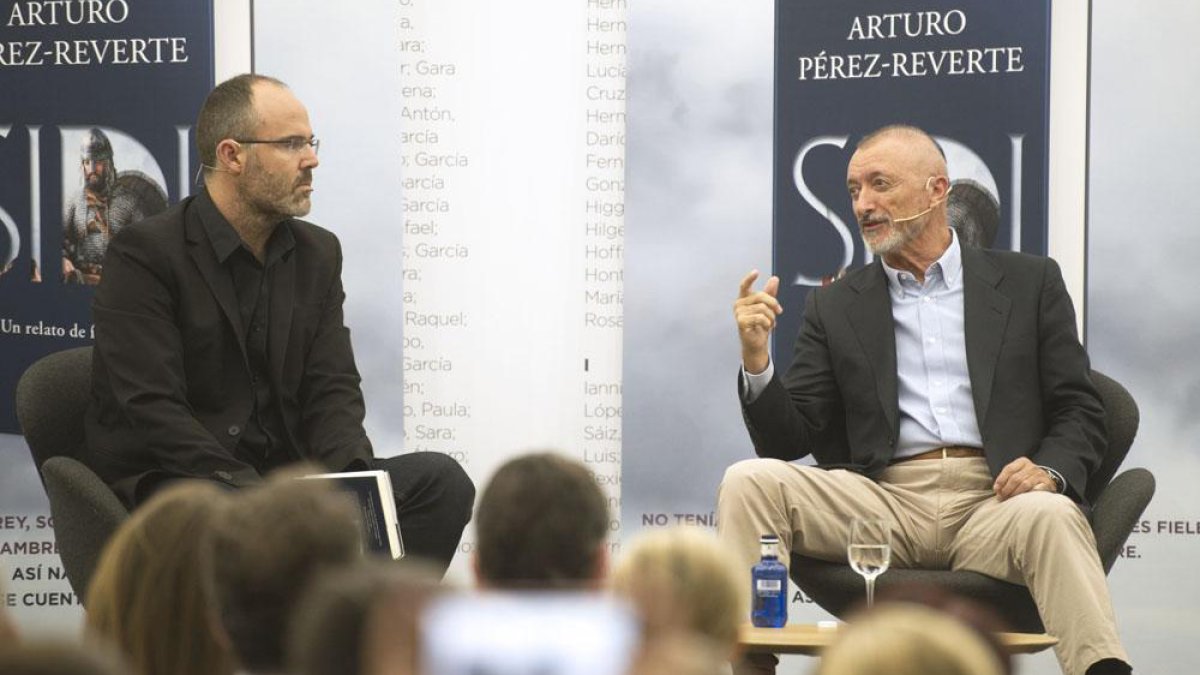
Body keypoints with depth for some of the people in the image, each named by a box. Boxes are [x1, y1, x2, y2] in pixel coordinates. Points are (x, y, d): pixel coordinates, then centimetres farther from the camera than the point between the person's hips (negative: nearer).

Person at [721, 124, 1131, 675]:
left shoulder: (1029, 282, 14)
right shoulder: (836, 307, 18)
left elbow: (1078, 413, 11)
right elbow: (788, 440, 12)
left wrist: (1049, 472, -12)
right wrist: (756, 358, -6)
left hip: (995, 501, -2)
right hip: (885, 501, 2)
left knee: (1050, 516, -37)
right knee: (748, 482, -22)